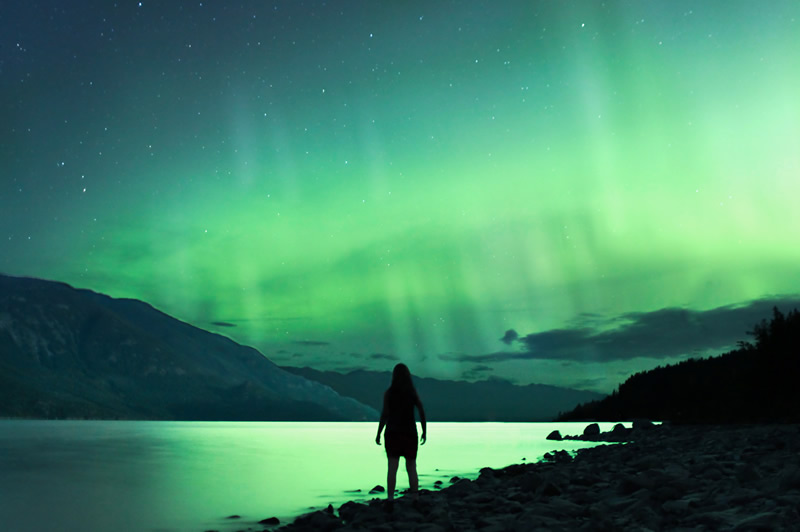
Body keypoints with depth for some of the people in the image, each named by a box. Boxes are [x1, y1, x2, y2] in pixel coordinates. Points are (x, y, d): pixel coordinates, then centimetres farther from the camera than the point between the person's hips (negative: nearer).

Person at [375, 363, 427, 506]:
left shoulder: (389, 393, -3)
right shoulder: (413, 393, 1)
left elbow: (384, 414, -7)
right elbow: (422, 412, -4)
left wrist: (378, 434, 0)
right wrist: (424, 432, 6)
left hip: (393, 433, -1)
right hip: (410, 433, 1)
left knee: (392, 468, -4)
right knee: (411, 468, 8)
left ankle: (390, 500, -12)